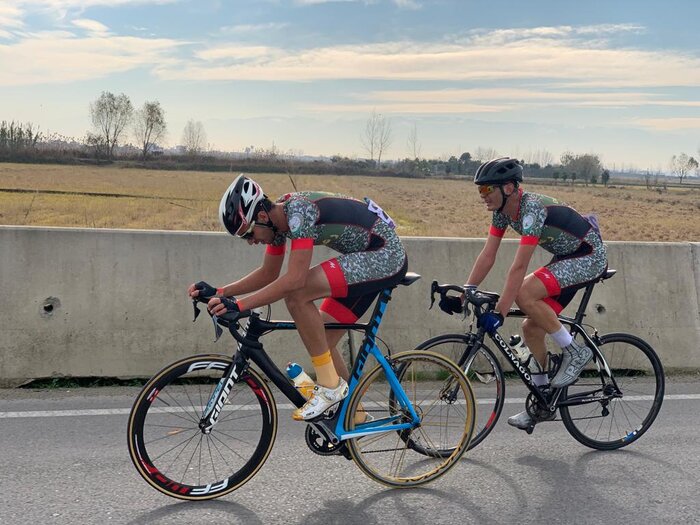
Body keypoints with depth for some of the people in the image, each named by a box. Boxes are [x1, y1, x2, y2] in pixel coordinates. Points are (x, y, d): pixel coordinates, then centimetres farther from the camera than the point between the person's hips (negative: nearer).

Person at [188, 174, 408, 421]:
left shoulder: (299, 210, -25)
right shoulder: (277, 217, 3)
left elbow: (295, 279, -32)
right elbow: (268, 274, 13)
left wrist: (238, 305, -30)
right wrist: (219, 293, 3)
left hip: (387, 256, -10)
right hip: (371, 259, 10)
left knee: (296, 294, -24)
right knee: (321, 341, 8)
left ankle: (330, 385, -11)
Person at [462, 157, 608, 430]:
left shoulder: (532, 209, -30)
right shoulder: (503, 210, -3)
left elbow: (519, 267, -35)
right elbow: (487, 255, -2)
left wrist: (499, 313, -36)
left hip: (590, 257, -9)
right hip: (566, 258, 9)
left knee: (524, 294, -28)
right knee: (531, 328, 2)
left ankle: (575, 352, -10)